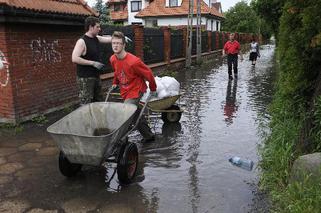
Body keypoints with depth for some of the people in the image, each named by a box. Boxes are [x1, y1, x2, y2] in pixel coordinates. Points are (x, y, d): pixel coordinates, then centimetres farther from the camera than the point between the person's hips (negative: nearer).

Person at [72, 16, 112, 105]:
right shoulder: (82, 41, -16)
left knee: (98, 101, 15)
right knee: (86, 104, -4)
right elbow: (74, 58, -24)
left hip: (96, 76, 8)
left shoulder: (97, 38, 7)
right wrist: (93, 63, -22)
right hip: (85, 78, -8)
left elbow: (109, 39, 18)